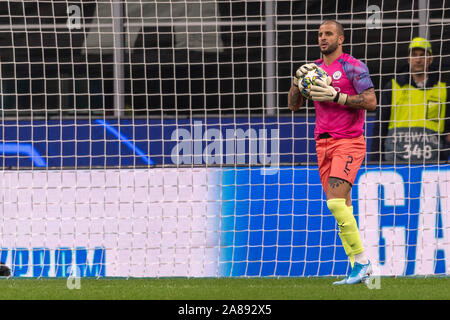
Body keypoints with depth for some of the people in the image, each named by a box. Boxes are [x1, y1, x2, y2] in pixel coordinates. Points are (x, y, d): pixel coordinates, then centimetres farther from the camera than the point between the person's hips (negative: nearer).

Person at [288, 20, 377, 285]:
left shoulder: (353, 66, -4)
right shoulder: (314, 69, 15)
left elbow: (371, 102, -11)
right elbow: (294, 105, 16)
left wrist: (336, 96, -18)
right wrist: (297, 80, -1)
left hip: (349, 142, -7)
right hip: (323, 143, 7)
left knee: (336, 201, -20)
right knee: (341, 207, 3)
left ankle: (361, 261, -14)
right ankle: (359, 269, 5)